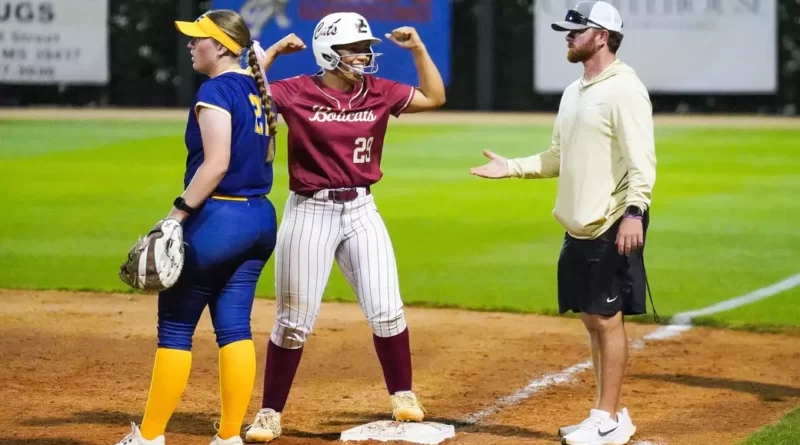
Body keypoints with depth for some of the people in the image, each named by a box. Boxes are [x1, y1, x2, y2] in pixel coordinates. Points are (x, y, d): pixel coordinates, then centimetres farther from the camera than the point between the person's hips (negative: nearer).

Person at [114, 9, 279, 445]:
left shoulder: (216, 90, -13)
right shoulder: (260, 91, 11)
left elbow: (215, 164, -20)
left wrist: (178, 212, -19)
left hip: (218, 217, -8)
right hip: (261, 218, 8)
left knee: (175, 326, 0)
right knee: (234, 326, 8)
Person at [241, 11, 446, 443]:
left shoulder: (379, 92, 3)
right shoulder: (297, 92, -9)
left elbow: (434, 98, 9)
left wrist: (418, 49, 1)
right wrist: (273, 51, -15)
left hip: (361, 210, 3)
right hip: (309, 212, -3)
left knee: (386, 311, 2)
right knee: (294, 322, 1)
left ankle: (403, 395, 20)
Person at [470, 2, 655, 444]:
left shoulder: (624, 90, -13)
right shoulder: (574, 92, 16)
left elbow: (641, 160, -19)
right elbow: (558, 158, 22)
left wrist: (634, 211, -29)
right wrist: (511, 167, 11)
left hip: (612, 228, -9)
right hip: (578, 226, 9)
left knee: (608, 319, -5)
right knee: (592, 319, 12)